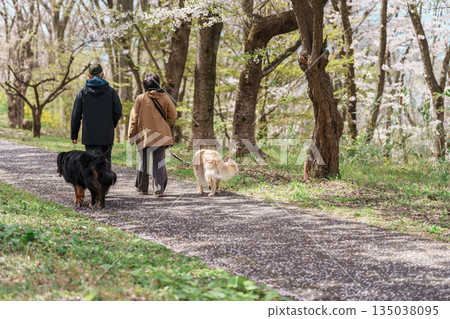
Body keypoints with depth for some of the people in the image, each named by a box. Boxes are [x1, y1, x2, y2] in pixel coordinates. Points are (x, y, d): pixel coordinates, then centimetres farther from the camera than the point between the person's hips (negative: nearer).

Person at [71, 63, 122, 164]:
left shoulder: (83, 92, 3)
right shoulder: (110, 91, 2)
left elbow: (76, 115, 2)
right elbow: (118, 111, -2)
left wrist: (74, 135, 8)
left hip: (89, 136, -1)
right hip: (107, 135, 1)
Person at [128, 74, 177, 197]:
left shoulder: (140, 99, -5)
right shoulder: (164, 97, 0)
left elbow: (134, 118, -3)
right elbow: (173, 115, 4)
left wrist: (131, 136, 3)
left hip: (144, 135, -1)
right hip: (161, 135, 1)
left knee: (144, 161, 12)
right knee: (159, 161, 3)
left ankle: (142, 188, 23)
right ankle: (159, 189, -6)